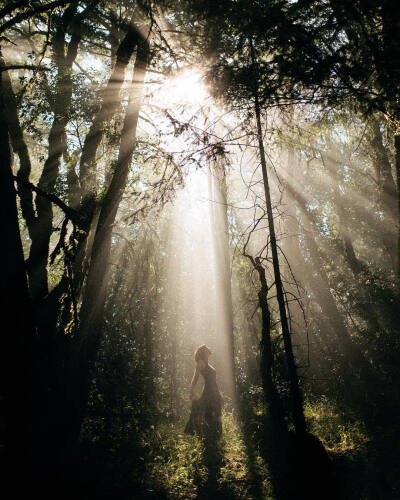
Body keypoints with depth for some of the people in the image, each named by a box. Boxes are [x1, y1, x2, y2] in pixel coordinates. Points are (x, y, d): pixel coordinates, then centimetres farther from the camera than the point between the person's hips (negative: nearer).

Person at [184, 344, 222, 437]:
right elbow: (195, 378, -18)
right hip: (208, 395, -8)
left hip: (215, 394, 8)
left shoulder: (207, 364, 14)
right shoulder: (200, 363, -10)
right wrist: (192, 393, -26)